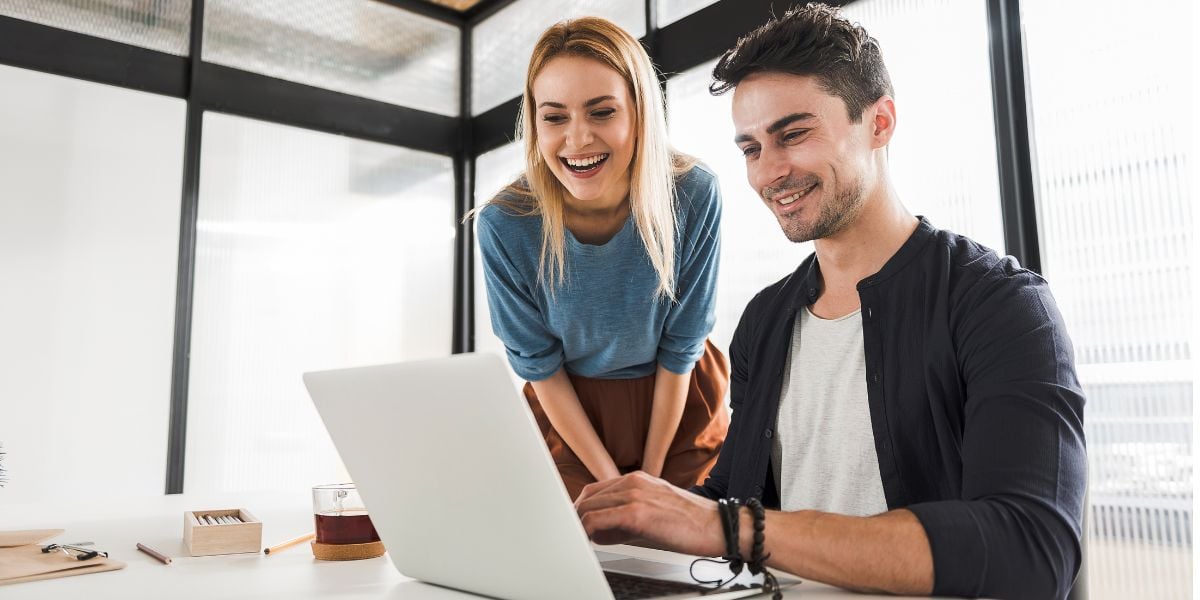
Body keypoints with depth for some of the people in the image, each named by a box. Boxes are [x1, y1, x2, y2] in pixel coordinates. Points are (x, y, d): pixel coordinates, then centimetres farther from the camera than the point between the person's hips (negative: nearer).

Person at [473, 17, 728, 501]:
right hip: (568, 412, 0)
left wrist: (651, 472, -6)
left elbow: (680, 346, -12)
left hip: (680, 405, 1)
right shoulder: (504, 225, -24)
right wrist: (609, 480, -9)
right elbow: (539, 365, -11)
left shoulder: (694, 196, -24)